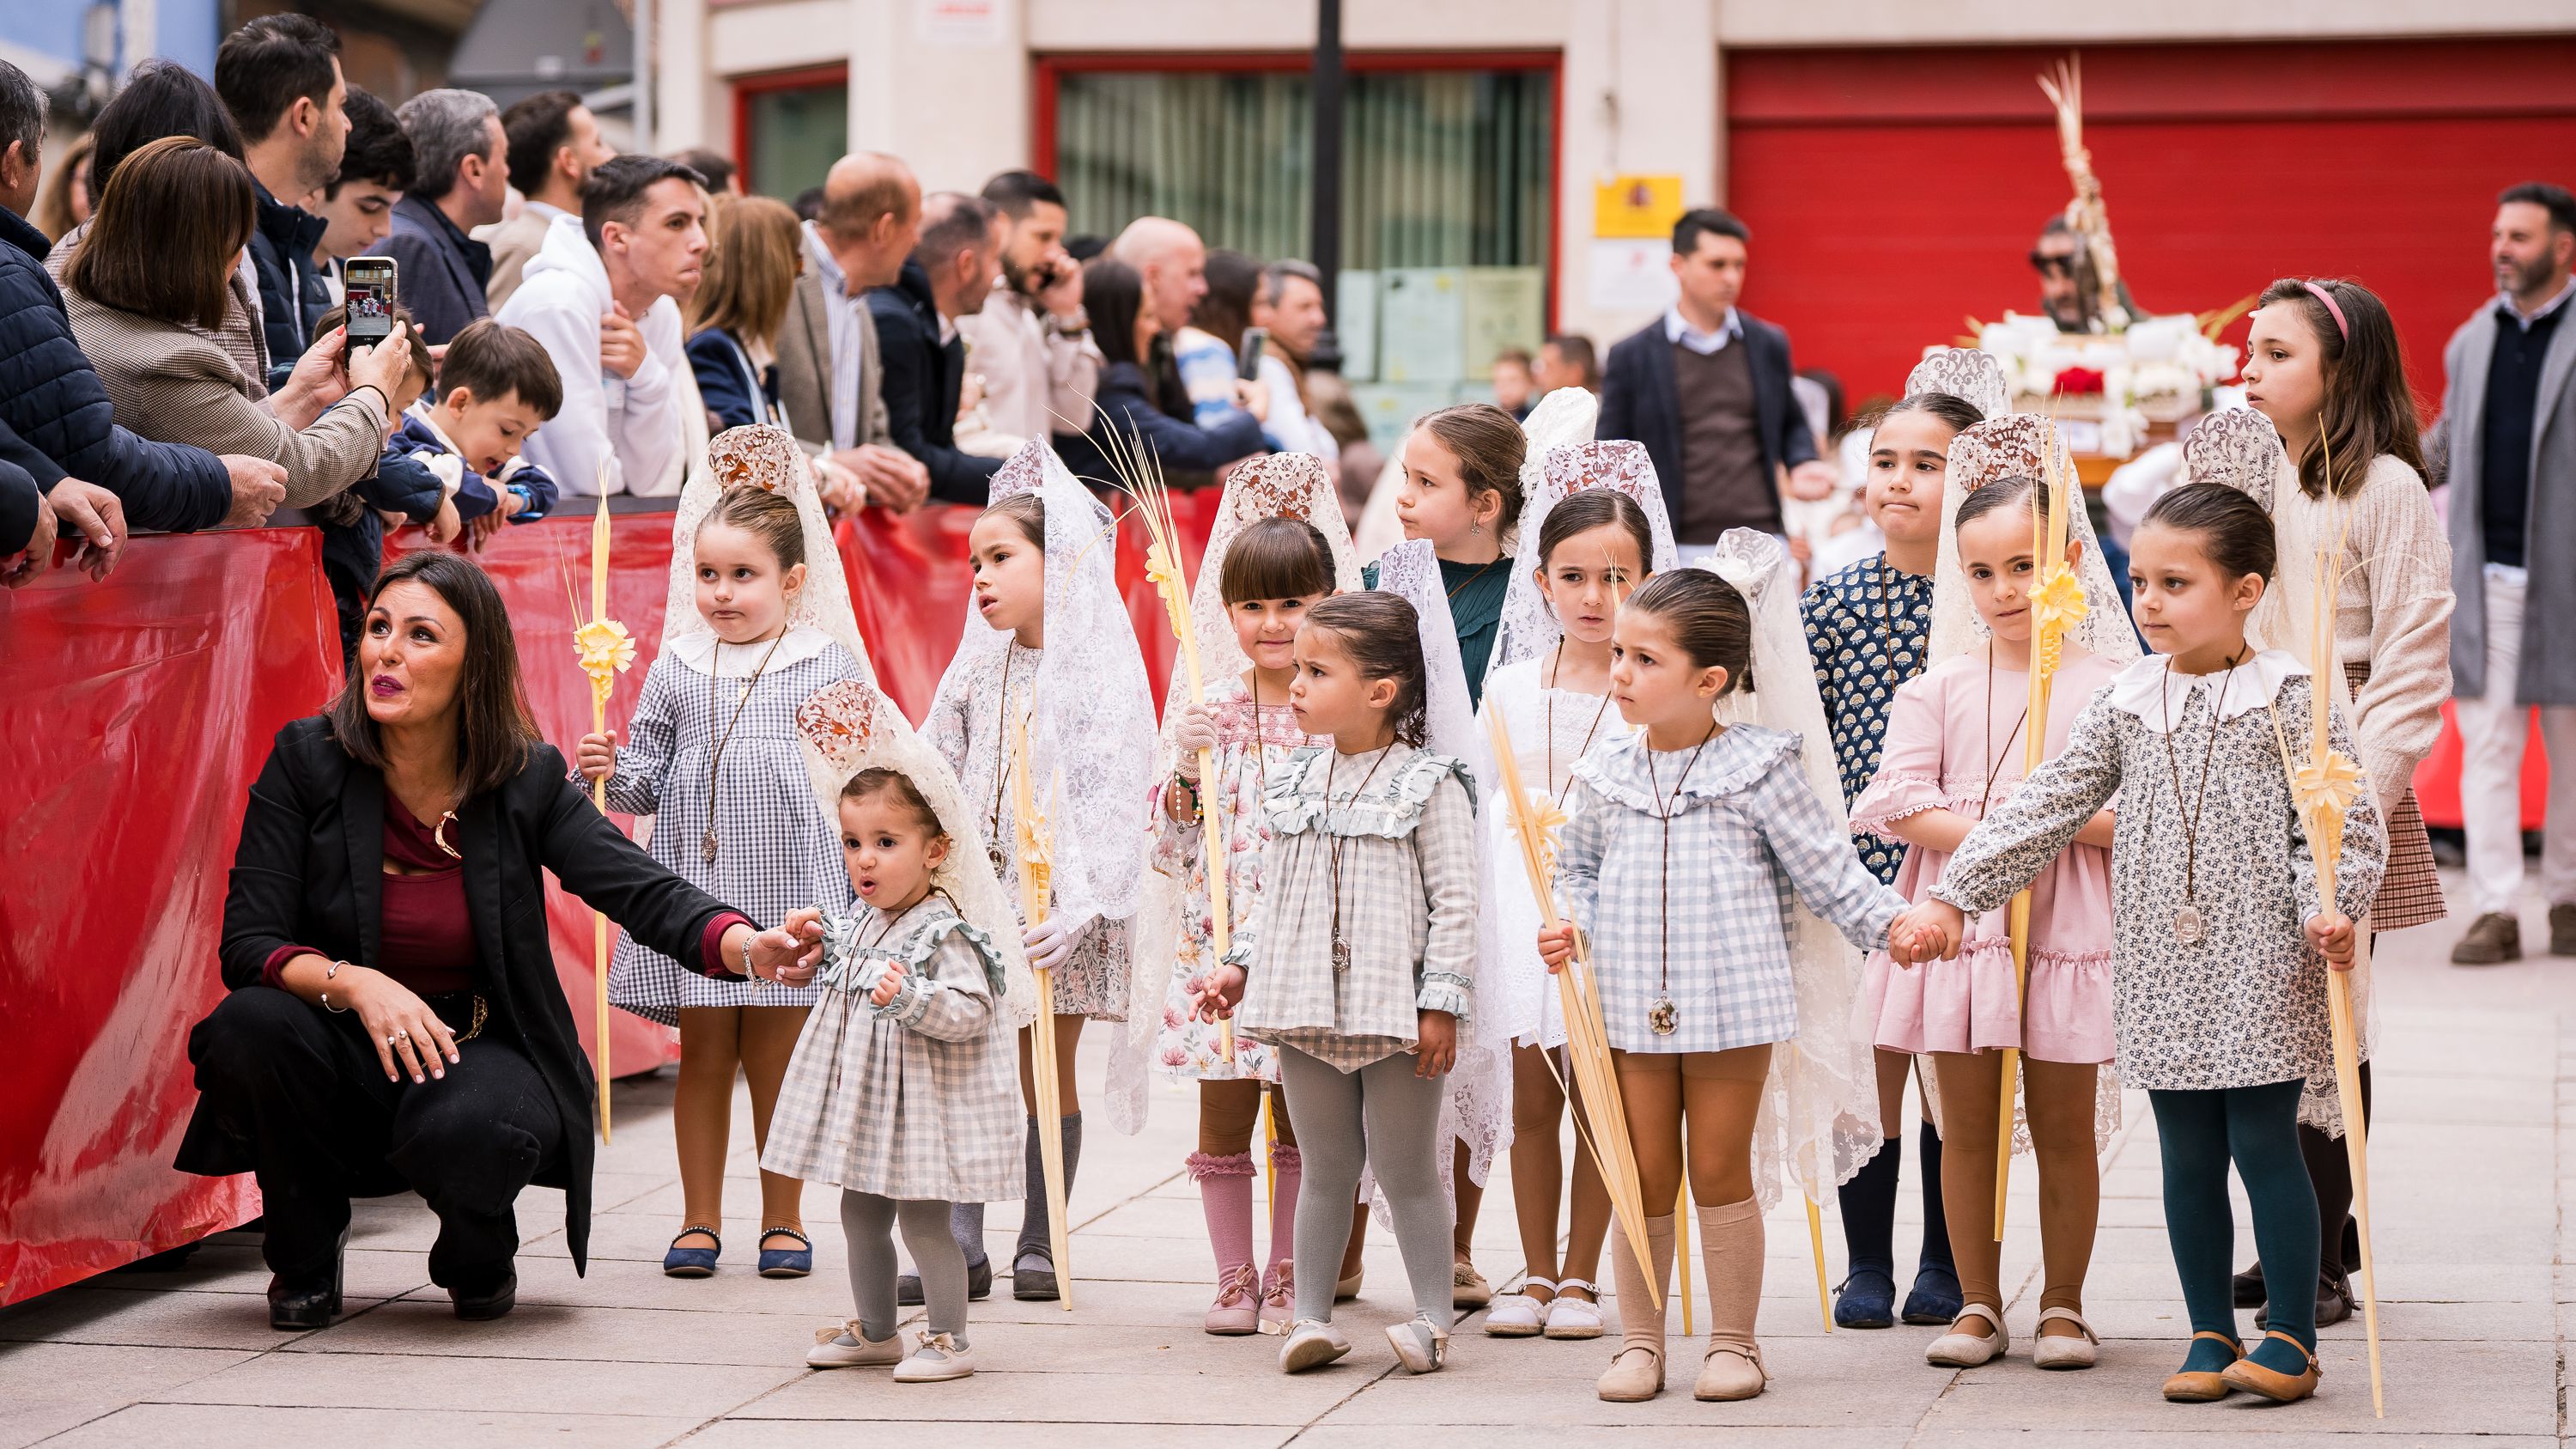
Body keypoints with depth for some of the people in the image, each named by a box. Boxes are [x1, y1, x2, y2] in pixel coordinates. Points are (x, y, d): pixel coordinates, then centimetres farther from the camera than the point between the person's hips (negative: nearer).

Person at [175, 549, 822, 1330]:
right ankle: (304, 1257, -1)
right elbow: (248, 944, -12)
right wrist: (354, 984, -32)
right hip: (348, 1058, 1)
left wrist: (746, 947, -38)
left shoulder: (526, 782, -6)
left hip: (480, 1055, -1)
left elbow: (643, 890, -16)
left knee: (465, 1128, -36)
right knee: (248, 1027, -31)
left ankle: (479, 1256, 5)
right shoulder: (306, 761, -9)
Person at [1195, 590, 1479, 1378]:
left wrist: (1441, 1003, -13)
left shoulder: (1428, 786, -8)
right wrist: (1241, 963, 11)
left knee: (1406, 1171, 1)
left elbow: (1454, 903, -9)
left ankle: (1432, 1318, 10)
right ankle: (1311, 1315, 16)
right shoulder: (1299, 782, 9)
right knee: (1325, 1169, 11)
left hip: (1393, 1009, -5)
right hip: (1306, 1008, 5)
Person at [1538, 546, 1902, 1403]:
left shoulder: (1760, 768, -5)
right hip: (1630, 1005, 3)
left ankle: (1733, 1341, 16)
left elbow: (1824, 867, -1)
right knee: (1645, 1179, 8)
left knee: (1722, 1173, 5)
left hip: (1734, 1003, -3)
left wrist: (1892, 920, -11)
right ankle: (1639, 1340, 18)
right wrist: (1566, 925, -2)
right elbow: (1577, 868, 17)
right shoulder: (1605, 775, 5)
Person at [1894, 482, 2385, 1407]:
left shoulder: (2292, 698, -4)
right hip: (2162, 969, 4)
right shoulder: (2127, 706, 7)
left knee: (2264, 1146, -2)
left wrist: (2331, 905, -22)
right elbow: (2046, 809, 8)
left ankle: (2292, 1336, 9)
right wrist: (1954, 897, 3)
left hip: (2261, 964, -4)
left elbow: (2345, 819, -5)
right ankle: (2210, 1334, 18)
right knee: (2188, 1157, 8)